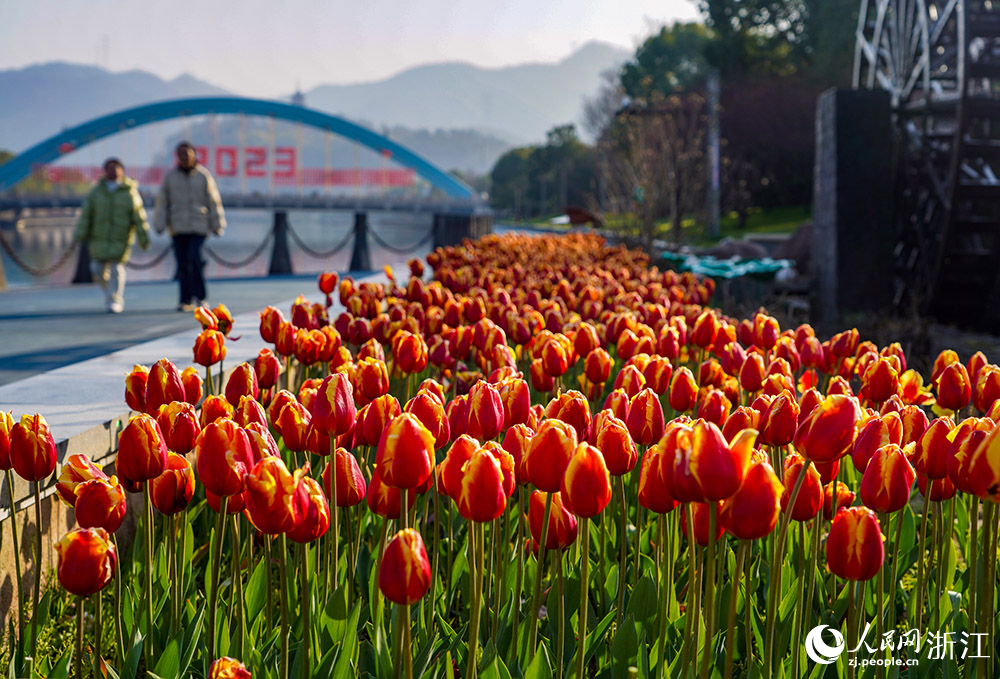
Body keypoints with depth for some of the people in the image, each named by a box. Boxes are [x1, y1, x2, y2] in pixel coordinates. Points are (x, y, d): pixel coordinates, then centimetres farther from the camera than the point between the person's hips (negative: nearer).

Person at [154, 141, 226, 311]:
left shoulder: (204, 175, 5)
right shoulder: (170, 176, 9)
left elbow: (213, 201, 7)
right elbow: (162, 201, 9)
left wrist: (217, 225, 6)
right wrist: (160, 224, 1)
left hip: (199, 227, -2)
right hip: (178, 228, 2)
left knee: (194, 258, -17)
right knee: (182, 264, 0)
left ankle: (200, 297, -9)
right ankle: (186, 300, 7)